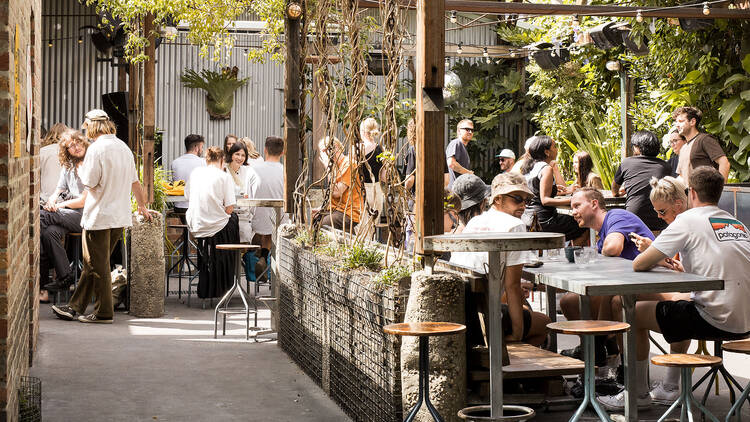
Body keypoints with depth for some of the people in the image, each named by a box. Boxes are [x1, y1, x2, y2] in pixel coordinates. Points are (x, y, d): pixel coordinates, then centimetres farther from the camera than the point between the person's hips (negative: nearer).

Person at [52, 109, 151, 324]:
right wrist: (142, 207, 29)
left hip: (99, 216, -8)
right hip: (120, 216, 8)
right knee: (93, 264, 13)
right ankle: (75, 307, 20)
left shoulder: (96, 149, -13)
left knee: (97, 265, 0)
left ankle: (103, 312, 4)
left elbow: (90, 183, -15)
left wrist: (80, 169, 6)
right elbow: (135, 182, 17)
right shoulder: (124, 147, 11)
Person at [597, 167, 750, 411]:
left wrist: (658, 261, 15)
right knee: (679, 307, 34)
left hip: (717, 321, -8)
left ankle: (638, 392, 20)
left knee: (635, 313, 9)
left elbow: (639, 264, -7)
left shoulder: (688, 220, -8)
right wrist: (681, 267, 34)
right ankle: (671, 386, 39)